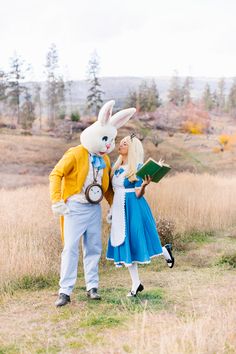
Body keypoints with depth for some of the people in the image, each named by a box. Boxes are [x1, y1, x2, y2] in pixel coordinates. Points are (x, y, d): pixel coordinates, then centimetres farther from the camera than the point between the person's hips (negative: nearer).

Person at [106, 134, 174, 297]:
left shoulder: (138, 168, -9)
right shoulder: (116, 167, 11)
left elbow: (139, 194, -13)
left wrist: (144, 184, -30)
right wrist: (111, 210, 18)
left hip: (134, 209, -7)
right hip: (120, 210, 7)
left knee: (136, 243, -3)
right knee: (126, 246, 8)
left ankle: (165, 251, 26)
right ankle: (136, 284, 17)